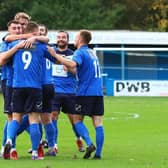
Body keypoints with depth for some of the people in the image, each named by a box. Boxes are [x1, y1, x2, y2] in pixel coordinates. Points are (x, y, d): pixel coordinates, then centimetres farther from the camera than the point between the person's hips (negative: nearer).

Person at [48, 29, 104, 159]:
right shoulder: (92, 53, 19)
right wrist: (68, 68, 28)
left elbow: (73, 64, -28)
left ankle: (89, 144, -14)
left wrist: (56, 55, -24)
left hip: (85, 92, -7)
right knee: (98, 122, 2)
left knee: (77, 119, 5)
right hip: (98, 92, 7)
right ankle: (98, 153, -3)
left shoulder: (80, 52, -7)